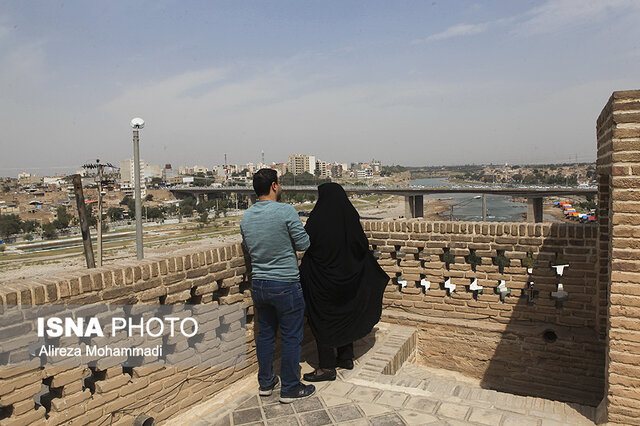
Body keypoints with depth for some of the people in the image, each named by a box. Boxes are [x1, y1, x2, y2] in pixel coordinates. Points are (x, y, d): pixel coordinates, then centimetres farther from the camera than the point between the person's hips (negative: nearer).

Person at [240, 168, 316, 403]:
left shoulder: (246, 217, 1)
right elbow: (303, 244, -12)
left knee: (265, 333, 19)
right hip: (285, 285, -6)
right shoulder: (285, 211, -18)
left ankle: (265, 382, 32)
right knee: (291, 336, 8)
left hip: (258, 284, 6)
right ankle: (290, 388, 19)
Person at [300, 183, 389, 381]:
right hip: (346, 277, 6)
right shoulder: (350, 216, -1)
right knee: (343, 315, 20)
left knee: (322, 320, 4)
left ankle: (327, 367, 10)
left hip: (322, 279, -6)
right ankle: (346, 357, 31)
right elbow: (363, 246, 3)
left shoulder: (319, 218, -17)